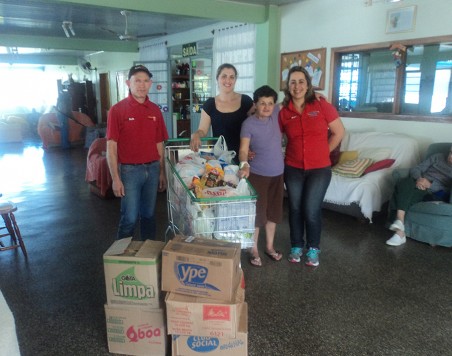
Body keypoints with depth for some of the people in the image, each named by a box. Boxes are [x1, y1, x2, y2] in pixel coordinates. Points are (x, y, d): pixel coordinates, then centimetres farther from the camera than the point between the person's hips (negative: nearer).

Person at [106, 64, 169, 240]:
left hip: (153, 169, 4)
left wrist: (162, 172, 10)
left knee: (149, 215, 15)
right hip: (130, 170, -4)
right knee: (130, 218, 1)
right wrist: (115, 178, -11)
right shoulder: (117, 110, -6)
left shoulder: (155, 110, 6)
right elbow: (111, 147, -7)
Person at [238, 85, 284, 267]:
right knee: (257, 213, 2)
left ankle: (269, 246, 32)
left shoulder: (275, 114, -1)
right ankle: (254, 250, 19)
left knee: (273, 212, 15)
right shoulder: (249, 124, -16)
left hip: (278, 174, 6)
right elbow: (243, 148, -27)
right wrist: (244, 165, -46)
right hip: (258, 175, -5)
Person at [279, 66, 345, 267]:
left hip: (319, 169, -2)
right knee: (295, 208, 11)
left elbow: (339, 132, 0)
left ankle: (313, 248, 22)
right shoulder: (284, 112, -1)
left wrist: (322, 152, 2)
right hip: (293, 169, 2)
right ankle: (296, 246, 31)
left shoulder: (322, 105, -6)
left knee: (311, 211, -1)